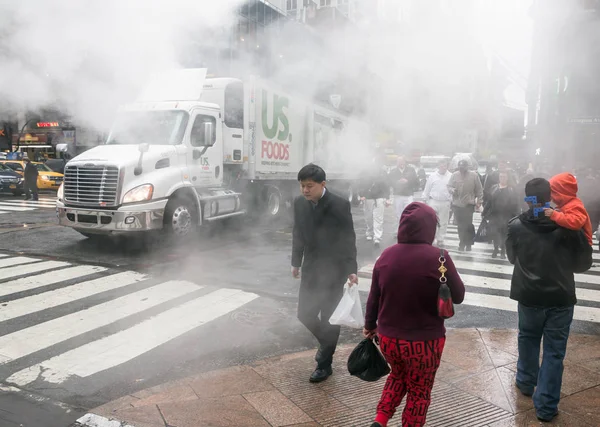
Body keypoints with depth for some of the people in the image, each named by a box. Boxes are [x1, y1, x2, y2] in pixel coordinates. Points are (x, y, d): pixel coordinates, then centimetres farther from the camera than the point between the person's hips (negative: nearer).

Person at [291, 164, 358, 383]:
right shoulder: (299, 203, -1)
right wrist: (296, 262, 10)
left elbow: (349, 239, -12)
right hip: (311, 267, 5)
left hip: (334, 269, -5)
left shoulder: (340, 205, -16)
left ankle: (324, 364, 21)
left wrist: (351, 269, -15)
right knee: (305, 314, 7)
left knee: (329, 317, 4)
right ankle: (326, 343, 36)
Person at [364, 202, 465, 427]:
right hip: (424, 341, -4)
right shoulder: (438, 257, -17)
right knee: (419, 392, 18)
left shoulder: (386, 255, -4)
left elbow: (373, 297, 4)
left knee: (398, 376, 30)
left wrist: (370, 325, 20)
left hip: (389, 337, 4)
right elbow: (458, 296, -6)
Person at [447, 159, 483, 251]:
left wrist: (479, 201, 0)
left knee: (468, 225, -6)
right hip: (457, 204, 2)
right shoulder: (454, 175, 2)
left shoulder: (474, 175, -3)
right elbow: (449, 186, 6)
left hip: (469, 204, -2)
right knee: (460, 225, 9)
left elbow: (479, 189, 2)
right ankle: (462, 243, 21)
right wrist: (452, 190, -16)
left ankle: (468, 244, 8)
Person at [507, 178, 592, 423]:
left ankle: (526, 382, 40)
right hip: (561, 297, -1)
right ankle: (546, 405, 12)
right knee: (554, 351, 8)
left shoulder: (516, 226, -9)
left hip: (529, 296, 1)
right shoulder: (569, 225, -11)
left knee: (528, 339, 24)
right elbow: (583, 263, 1)